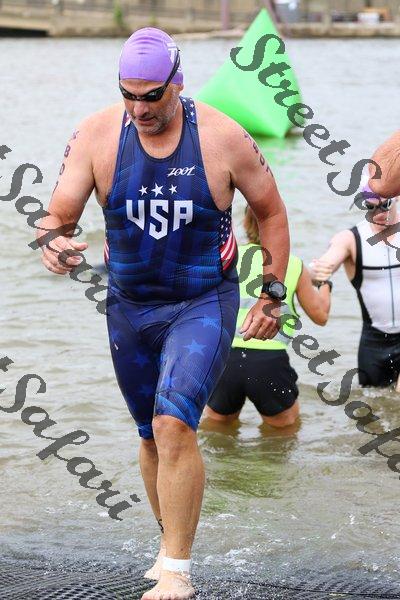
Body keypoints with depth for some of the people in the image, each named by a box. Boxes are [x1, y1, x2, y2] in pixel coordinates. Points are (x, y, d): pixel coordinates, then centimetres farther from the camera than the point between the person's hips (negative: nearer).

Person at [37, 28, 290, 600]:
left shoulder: (223, 138, -13)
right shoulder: (97, 135, -9)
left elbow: (271, 212, 2)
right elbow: (59, 215, -8)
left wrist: (273, 294, 1)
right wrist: (54, 243, -32)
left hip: (204, 304, -4)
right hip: (129, 306, 4)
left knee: (174, 424, -21)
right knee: (153, 435, 15)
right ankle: (172, 545, 36)